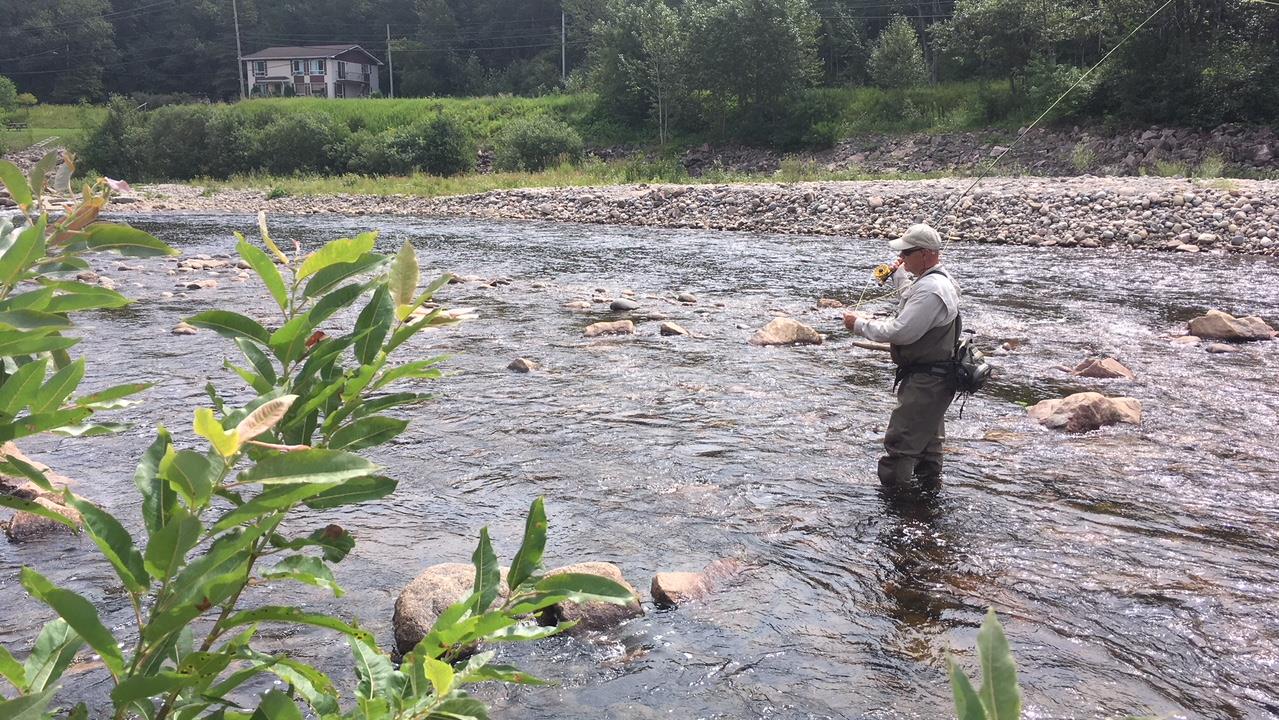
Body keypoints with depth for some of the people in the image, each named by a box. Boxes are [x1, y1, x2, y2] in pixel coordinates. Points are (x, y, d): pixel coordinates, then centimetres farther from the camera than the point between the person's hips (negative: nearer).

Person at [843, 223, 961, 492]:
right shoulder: (939, 279, 10)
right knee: (927, 441, 23)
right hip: (935, 379, 11)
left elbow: (900, 332, -27)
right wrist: (898, 275, 22)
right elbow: (912, 304, 31)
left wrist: (860, 324, -15)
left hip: (925, 381, -11)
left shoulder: (931, 290, -25)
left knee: (899, 445, -9)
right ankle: (930, 488, 35)